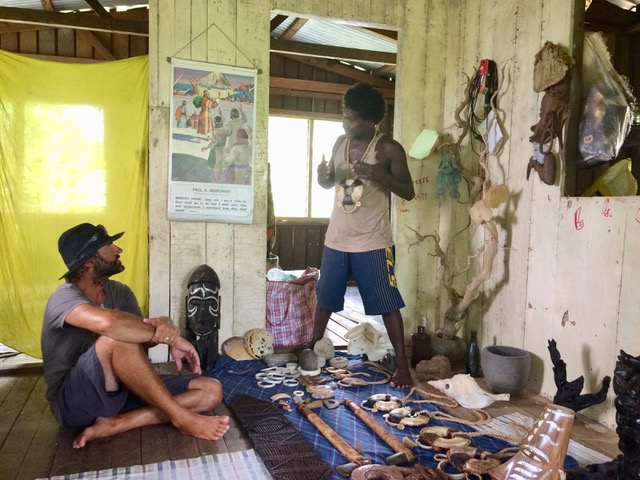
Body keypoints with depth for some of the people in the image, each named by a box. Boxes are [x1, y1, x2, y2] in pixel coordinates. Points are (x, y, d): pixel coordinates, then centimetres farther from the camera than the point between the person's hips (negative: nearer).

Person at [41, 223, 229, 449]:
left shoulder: (119, 292, 5)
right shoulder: (65, 297, -17)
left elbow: (143, 336, -5)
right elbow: (107, 322, -40)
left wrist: (165, 326, -30)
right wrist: (170, 337, -30)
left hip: (119, 389, 7)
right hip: (74, 402, -7)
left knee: (211, 390, -9)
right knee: (117, 337, -36)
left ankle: (113, 424, -21)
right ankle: (181, 417, -25)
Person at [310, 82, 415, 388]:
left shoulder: (389, 149, -10)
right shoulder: (341, 143, 7)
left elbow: (409, 192, -9)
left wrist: (382, 176, -27)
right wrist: (322, 176, -7)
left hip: (373, 243, -5)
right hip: (336, 239, 5)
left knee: (387, 305, -1)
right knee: (325, 298, 16)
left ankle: (402, 365, 11)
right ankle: (311, 349, 35)